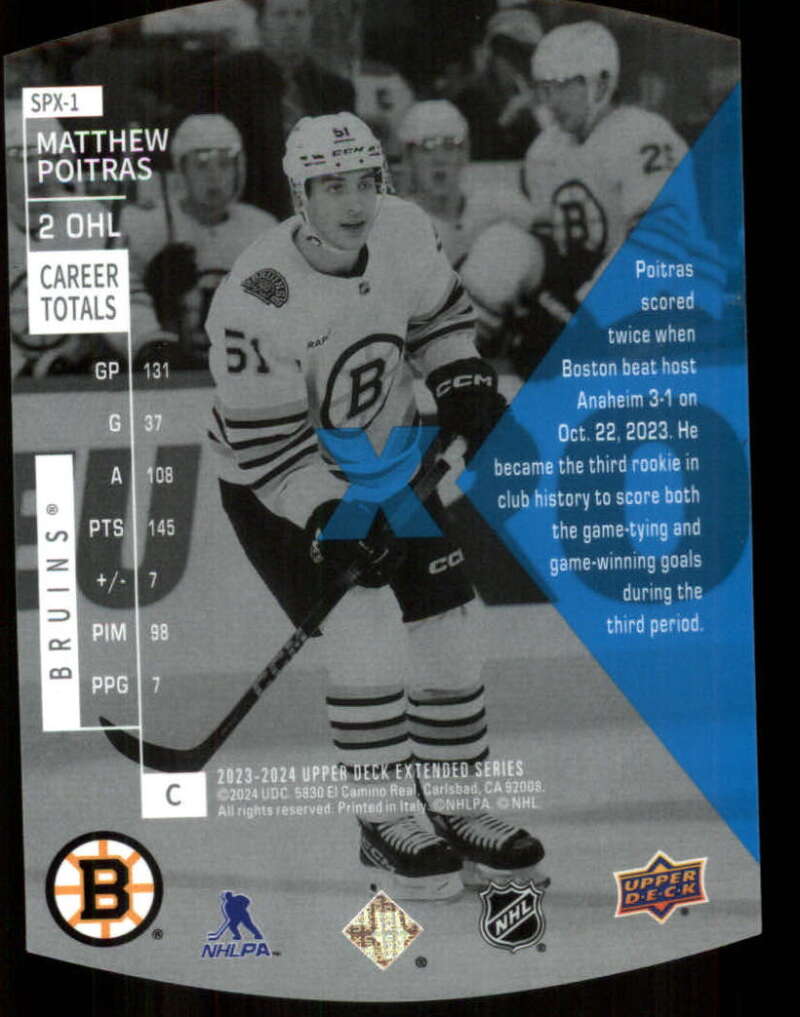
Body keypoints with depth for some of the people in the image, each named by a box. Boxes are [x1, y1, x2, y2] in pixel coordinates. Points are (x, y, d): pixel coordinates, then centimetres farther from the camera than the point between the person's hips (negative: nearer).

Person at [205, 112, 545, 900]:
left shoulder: (402, 230, -12)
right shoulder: (255, 302, -29)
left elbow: (437, 315, 8)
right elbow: (266, 445, -24)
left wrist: (466, 391, -3)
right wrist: (338, 522, -29)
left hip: (392, 461, 6)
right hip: (282, 488, -6)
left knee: (445, 623, 2)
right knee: (366, 643, -15)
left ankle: (457, 814, 18)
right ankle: (385, 827, 4)